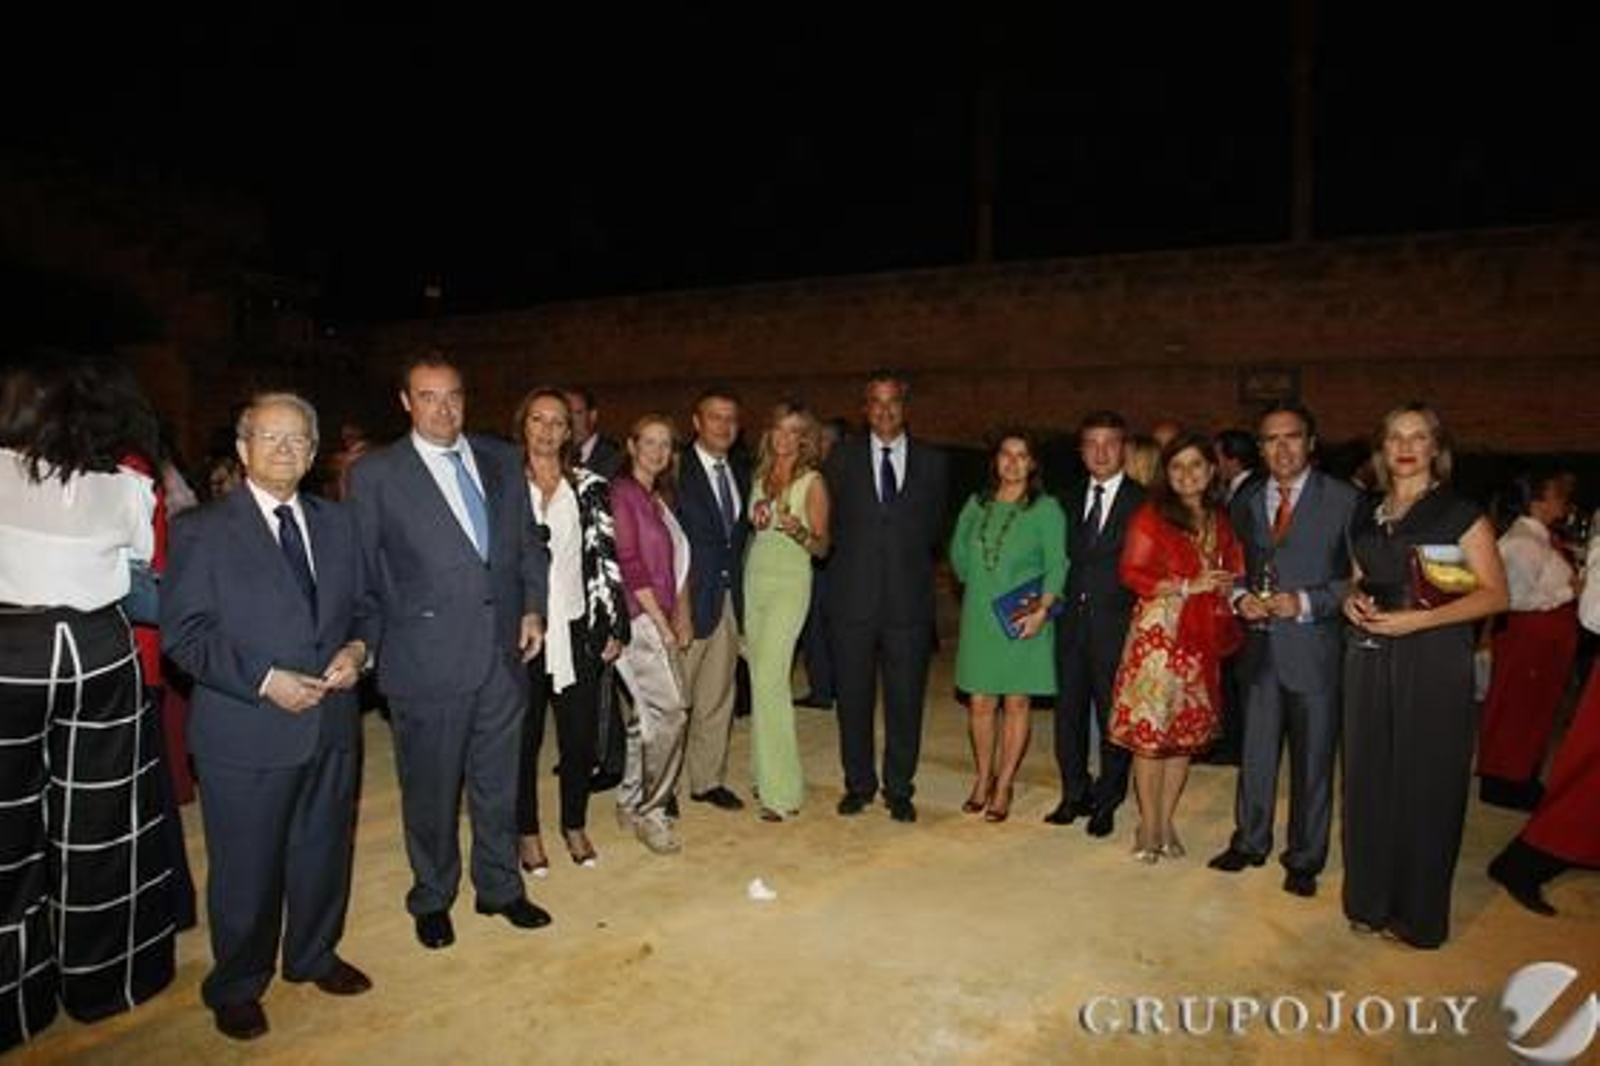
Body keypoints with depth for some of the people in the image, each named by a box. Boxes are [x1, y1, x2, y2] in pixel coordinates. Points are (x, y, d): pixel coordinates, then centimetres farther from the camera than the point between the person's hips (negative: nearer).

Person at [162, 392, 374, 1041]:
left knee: (325, 852, 18)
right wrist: (264, 679, -18)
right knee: (246, 867, 10)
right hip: (246, 733, -4)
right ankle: (236, 987, 33)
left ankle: (313, 956, 41)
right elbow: (183, 633, -10)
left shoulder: (336, 523, 9)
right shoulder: (203, 531, -6)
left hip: (332, 723, 5)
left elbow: (360, 606, 13)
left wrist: (355, 648, -7)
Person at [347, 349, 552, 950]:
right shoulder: (375, 474, -5)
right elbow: (362, 574, 0)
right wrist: (375, 649, -2)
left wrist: (532, 608, 4)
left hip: (503, 652, 4)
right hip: (426, 661, -3)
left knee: (499, 782, 17)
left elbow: (528, 541, 13)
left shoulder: (501, 460, 7)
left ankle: (500, 887, 36)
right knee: (430, 790, 12)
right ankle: (432, 899, 34)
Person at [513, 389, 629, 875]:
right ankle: (528, 832, 29)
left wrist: (615, 626, 1)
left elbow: (607, 557, 4)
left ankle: (575, 826, 30)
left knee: (581, 735, 8)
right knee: (524, 736, 10)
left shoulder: (590, 487, 4)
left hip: (577, 629, 1)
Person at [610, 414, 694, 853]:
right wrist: (662, 623, -13)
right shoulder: (621, 493, -9)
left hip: (661, 620, 8)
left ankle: (632, 803, 23)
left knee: (648, 713, 12)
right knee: (671, 710, -10)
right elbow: (628, 562, -15)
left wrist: (683, 616, 8)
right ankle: (649, 810, 4)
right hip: (640, 618, -8)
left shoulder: (660, 497, 16)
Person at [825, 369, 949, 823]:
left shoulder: (932, 462, 6)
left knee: (906, 700, 6)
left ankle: (899, 789, 22)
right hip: (854, 598, 0)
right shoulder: (842, 458, 5)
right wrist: (842, 567, 0)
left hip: (909, 600, 0)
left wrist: (919, 571, 5)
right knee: (853, 697, 9)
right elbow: (828, 522, 8)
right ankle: (858, 784, 26)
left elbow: (937, 529, 12)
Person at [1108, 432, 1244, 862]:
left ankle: (1166, 822, 20)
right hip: (1158, 632, -5)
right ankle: (1149, 826, 8)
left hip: (1202, 637, 5)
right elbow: (1132, 573, -8)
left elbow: (1233, 572, 21)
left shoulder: (1220, 521, 14)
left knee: (1188, 730, 8)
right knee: (1150, 728, -4)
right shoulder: (1152, 515, -3)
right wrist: (1187, 586, -13)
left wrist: (1228, 586, 0)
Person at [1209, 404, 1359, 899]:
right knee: (1255, 752, 13)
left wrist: (1306, 603, -18)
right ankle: (1249, 842, 31)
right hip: (1260, 647, 4)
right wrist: (1240, 598, -4)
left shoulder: (1343, 500, -5)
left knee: (1313, 759, 8)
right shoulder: (1245, 501, 9)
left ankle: (1304, 859, 25)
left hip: (1315, 649, -3)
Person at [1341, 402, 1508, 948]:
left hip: (1433, 661, -4)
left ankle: (1418, 913, 19)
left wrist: (1418, 619, -20)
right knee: (1370, 777, 9)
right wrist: (1351, 599, -1)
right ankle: (1370, 899, 24)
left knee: (1424, 783, 3)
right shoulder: (1366, 514, 11)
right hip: (1371, 657, 5)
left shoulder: (1460, 513, -4)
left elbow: (1494, 593, -10)